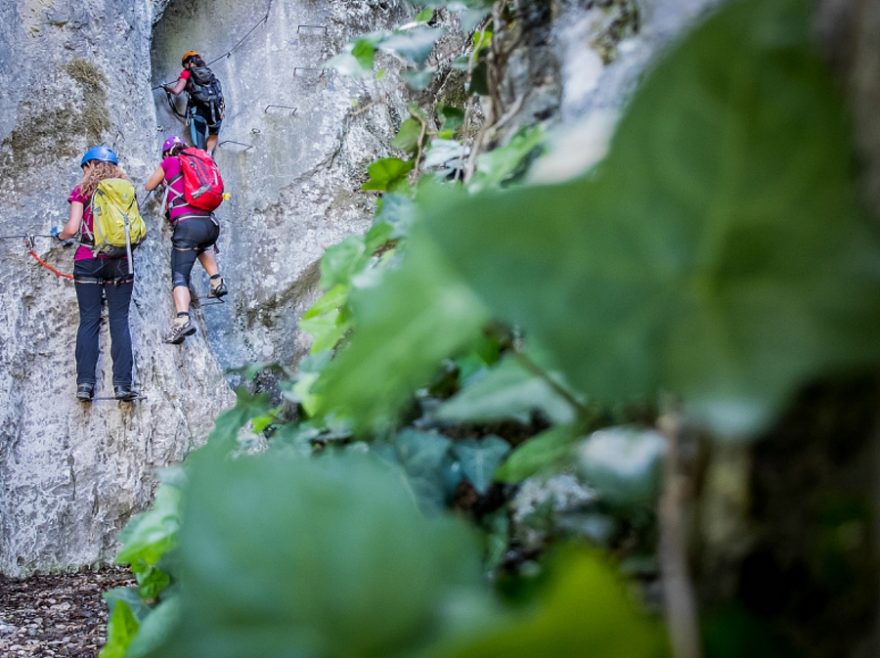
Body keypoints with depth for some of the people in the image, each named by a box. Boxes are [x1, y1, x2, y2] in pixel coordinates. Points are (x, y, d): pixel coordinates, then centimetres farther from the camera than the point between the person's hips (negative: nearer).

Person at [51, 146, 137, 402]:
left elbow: (73, 228, -4)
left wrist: (59, 234, 18)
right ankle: (122, 383, -10)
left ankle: (85, 383, -7)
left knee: (88, 320, 2)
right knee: (120, 321, 0)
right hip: (120, 262, 1)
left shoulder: (82, 189, 3)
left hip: (88, 261, -1)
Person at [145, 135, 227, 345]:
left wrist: (162, 179, 43)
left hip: (187, 224, -5)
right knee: (204, 246, 39)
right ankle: (217, 281, 19)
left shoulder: (169, 163, 11)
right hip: (210, 223, 5)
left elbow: (148, 186, 23)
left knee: (179, 277, -6)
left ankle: (183, 319, -29)